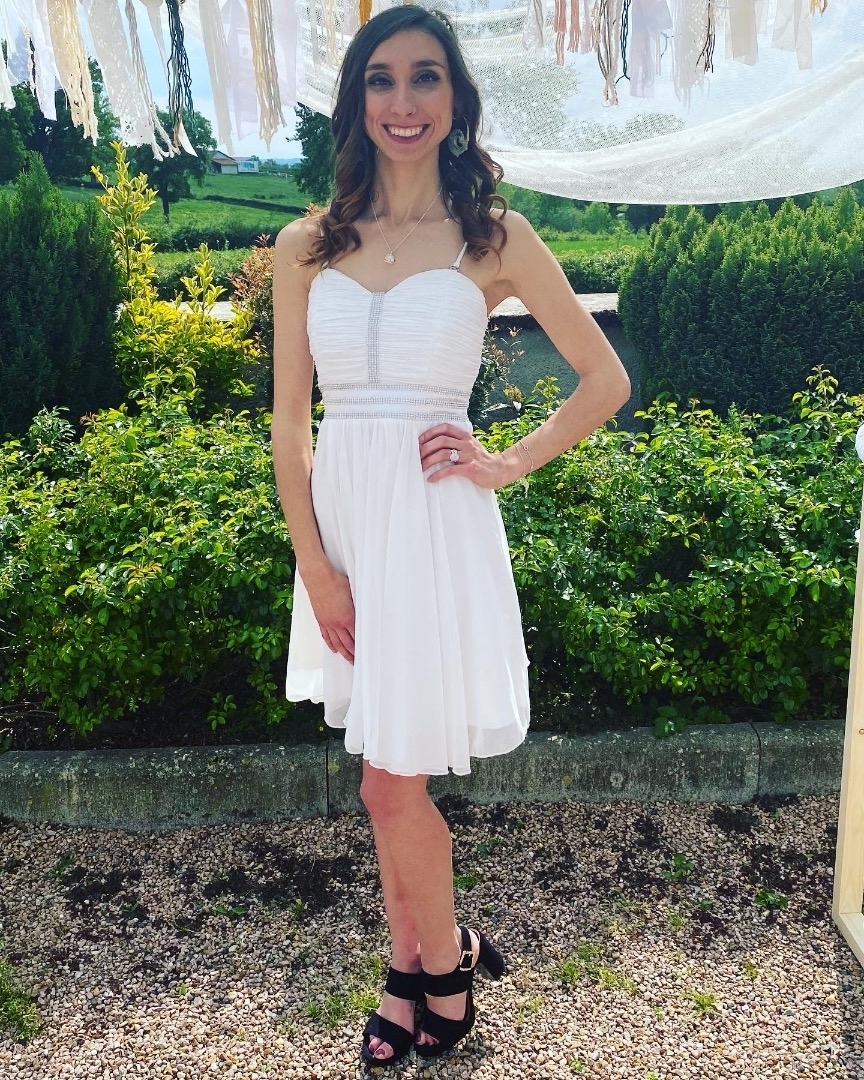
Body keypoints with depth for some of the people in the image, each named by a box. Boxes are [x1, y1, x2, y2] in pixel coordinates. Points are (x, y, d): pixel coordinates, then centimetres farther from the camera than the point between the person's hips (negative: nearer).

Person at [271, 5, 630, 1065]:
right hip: (340, 516, 4)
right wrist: (315, 567, -3)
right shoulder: (307, 247, 5)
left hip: (434, 523, -3)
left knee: (393, 785, 0)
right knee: (391, 780, 15)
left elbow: (607, 380, 6)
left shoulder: (496, 239, -1)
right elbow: (290, 422, 3)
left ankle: (440, 962, 30)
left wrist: (509, 463, -3)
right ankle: (415, 963, 37)